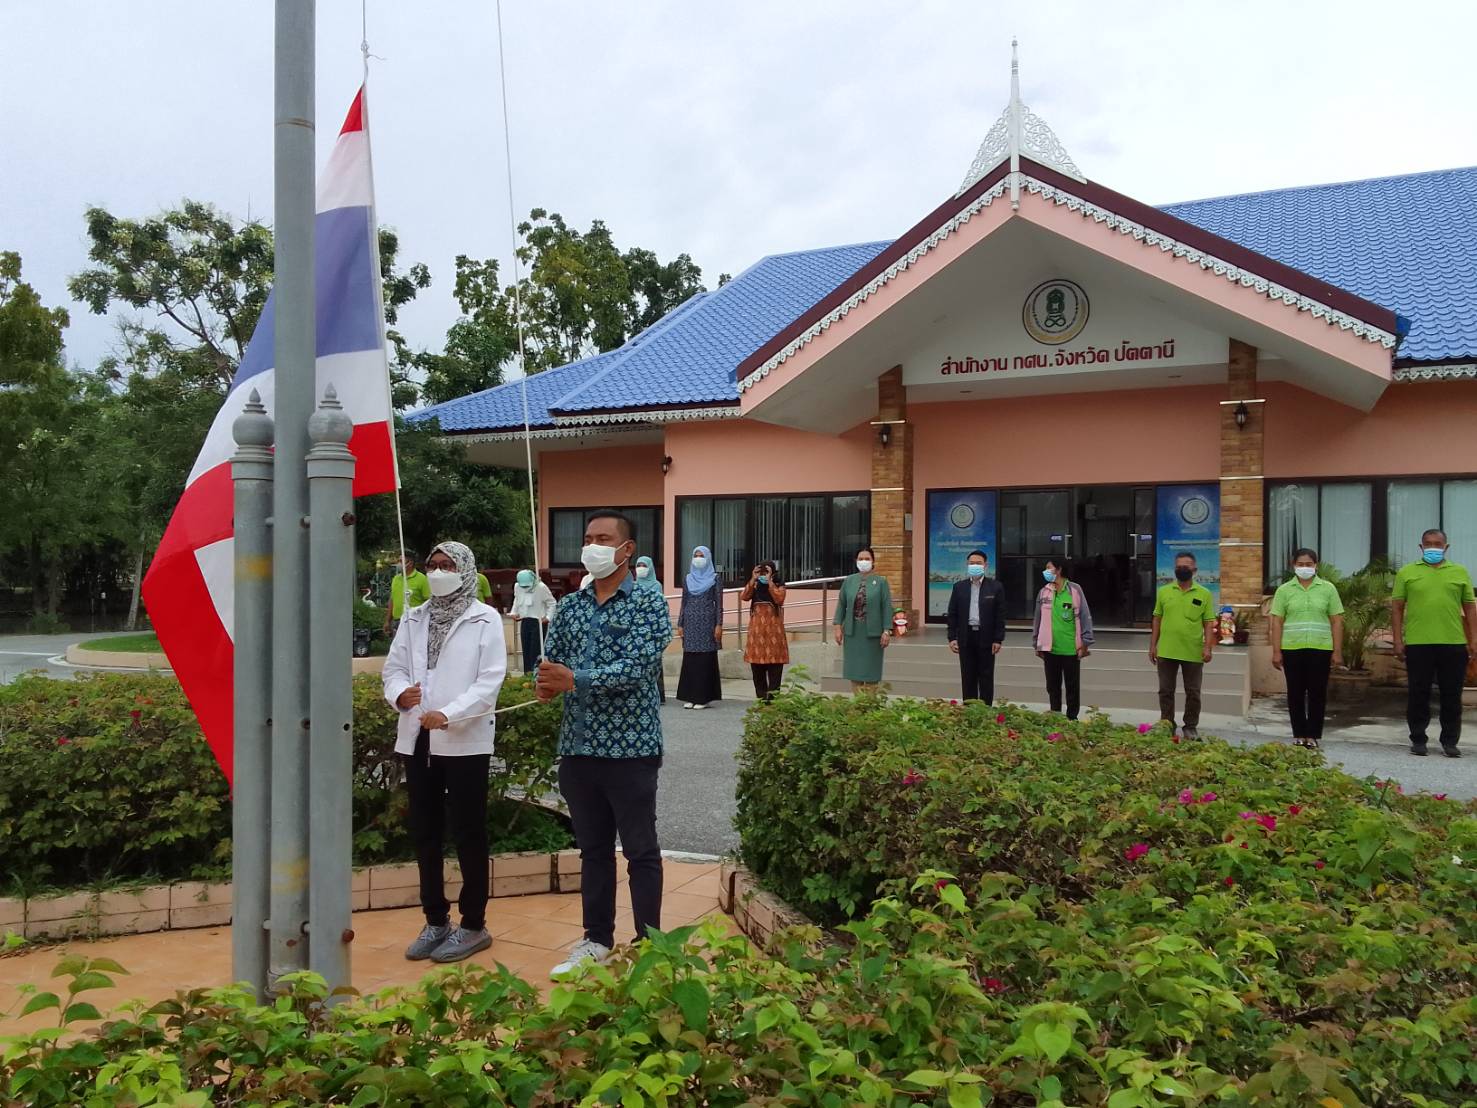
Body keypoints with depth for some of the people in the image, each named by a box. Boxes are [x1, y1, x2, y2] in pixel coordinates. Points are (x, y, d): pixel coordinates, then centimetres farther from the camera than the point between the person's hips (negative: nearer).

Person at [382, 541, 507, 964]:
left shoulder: (485, 619, -4)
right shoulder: (413, 619, 12)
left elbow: (490, 679, -11)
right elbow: (394, 666, 11)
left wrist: (449, 715, -22)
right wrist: (400, 693, -13)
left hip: (465, 741, -5)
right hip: (417, 739, 6)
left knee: (469, 834, 3)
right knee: (424, 833, 12)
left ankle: (473, 925, 14)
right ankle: (436, 920, 25)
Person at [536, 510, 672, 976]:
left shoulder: (648, 603, -7)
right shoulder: (570, 606, 10)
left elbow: (635, 668, -19)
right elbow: (550, 662, 6)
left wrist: (574, 680, -25)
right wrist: (547, 683, -17)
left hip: (630, 746, -5)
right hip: (579, 746, 5)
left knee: (640, 850, 5)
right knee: (593, 848, 15)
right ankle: (597, 941, 27)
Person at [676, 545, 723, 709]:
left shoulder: (714, 579, 2)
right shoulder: (688, 579, 13)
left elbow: (719, 603, -2)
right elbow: (684, 603, 13)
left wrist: (719, 625, -10)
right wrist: (680, 624, 6)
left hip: (707, 622, -4)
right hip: (690, 622, 4)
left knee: (706, 659, -4)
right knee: (689, 660, 2)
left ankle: (704, 697, 0)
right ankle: (690, 697, 7)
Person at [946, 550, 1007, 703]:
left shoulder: (996, 587, 0)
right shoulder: (959, 587, 6)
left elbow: (1000, 615, -2)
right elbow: (952, 614, 6)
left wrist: (998, 639, -6)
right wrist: (952, 637, 0)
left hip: (986, 638, -2)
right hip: (966, 638, 2)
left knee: (986, 678, 3)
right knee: (968, 677, 6)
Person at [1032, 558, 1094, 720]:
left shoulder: (1075, 590, -4)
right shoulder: (1044, 592, 6)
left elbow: (1085, 617, -3)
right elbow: (1037, 619, 11)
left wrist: (1085, 643, -6)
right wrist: (1037, 644, 10)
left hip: (1071, 649, -3)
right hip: (1050, 649, 3)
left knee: (1073, 687, 6)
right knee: (1053, 686, 9)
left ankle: (1072, 719, 16)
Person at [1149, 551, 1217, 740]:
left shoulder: (1204, 594, 1)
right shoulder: (1164, 592, 5)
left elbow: (1208, 623, 1)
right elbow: (1157, 620, 9)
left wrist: (1208, 647, -10)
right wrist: (1153, 646, 5)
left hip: (1193, 653, -1)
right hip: (1166, 651, 1)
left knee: (1193, 693, 7)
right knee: (1166, 691, 7)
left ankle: (1191, 727, 19)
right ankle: (1166, 726, 17)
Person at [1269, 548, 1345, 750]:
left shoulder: (1328, 589, 6)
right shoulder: (1284, 590, 7)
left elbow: (1336, 621, 4)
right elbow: (1277, 622, 4)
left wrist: (1337, 651, -2)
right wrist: (1276, 652, -2)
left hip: (1321, 649, 0)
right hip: (1292, 649, 1)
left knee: (1317, 693, 1)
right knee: (1295, 693, 4)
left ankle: (1313, 735, 9)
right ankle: (1299, 735, 12)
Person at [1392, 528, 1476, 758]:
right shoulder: (1407, 572, 7)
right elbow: (1398, 608, 6)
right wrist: (1397, 640, 0)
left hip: (1454, 644, 1)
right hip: (1418, 644, -1)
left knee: (1452, 695, 5)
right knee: (1419, 694, 5)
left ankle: (1450, 742, 15)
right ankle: (1418, 740, 13)